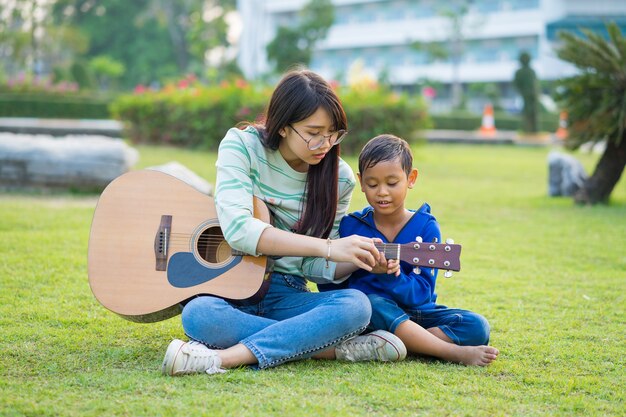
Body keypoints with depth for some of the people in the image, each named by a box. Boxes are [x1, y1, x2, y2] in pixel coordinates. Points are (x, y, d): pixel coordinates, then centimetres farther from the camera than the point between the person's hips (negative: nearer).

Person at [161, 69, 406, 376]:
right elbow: (237, 228, -25)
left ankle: (225, 358, -34)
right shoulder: (242, 146, -9)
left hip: (286, 294, 2)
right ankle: (334, 348, -27)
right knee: (198, 315, -38)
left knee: (356, 305, -28)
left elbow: (315, 267, 6)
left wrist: (363, 261, -16)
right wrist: (329, 247, -30)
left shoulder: (339, 178, 1)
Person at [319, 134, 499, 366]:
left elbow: (420, 293, -15)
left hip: (415, 313, 2)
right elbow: (328, 286, 0)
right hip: (369, 312, -2)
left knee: (476, 327, -21)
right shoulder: (349, 226, -2)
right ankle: (455, 353, -29)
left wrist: (389, 275, -32)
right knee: (373, 303, -36)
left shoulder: (426, 227, -4)